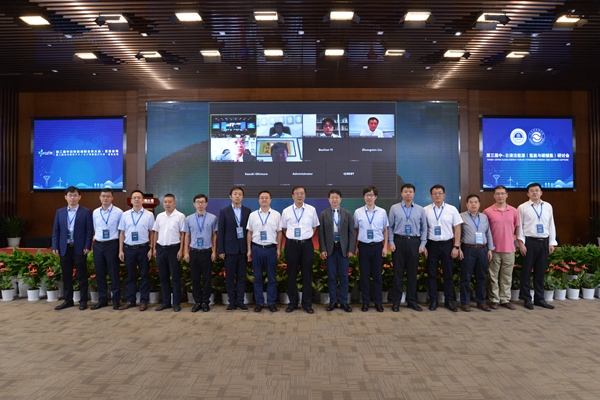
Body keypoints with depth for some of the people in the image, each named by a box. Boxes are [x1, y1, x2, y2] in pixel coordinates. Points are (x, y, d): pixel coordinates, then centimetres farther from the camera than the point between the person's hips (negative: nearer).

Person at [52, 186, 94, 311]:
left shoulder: (86, 212, 0)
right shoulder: (59, 212, 10)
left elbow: (89, 231, -3)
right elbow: (56, 230, 10)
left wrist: (87, 246, -10)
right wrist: (55, 246, 1)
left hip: (79, 248, -3)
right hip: (64, 248, 3)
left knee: (82, 276, 3)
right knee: (66, 276, 10)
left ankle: (83, 300, 13)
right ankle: (68, 300, 21)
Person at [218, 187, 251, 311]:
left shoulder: (247, 211, 6)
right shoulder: (224, 212, 2)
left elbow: (249, 230, 5)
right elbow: (221, 232, 1)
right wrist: (220, 250, -4)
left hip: (243, 248, 1)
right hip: (230, 249, -1)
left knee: (241, 276, 6)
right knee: (229, 277, 5)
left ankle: (240, 301, 15)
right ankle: (232, 302, 16)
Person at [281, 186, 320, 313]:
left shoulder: (311, 210, 4)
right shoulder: (286, 211, 4)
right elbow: (283, 228, 16)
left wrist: (308, 237, 6)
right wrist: (291, 238, 6)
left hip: (307, 244, 0)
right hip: (291, 244, 0)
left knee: (307, 274, 3)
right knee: (291, 274, 6)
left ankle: (307, 304, 15)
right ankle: (293, 303, 19)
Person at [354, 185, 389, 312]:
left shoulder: (382, 212, 4)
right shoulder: (358, 212, 3)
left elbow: (385, 230, 9)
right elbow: (355, 230, 8)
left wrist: (385, 247, 3)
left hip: (378, 246, 0)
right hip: (363, 246, 0)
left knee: (377, 274, 5)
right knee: (364, 274, 5)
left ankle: (378, 302, 16)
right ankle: (365, 302, 15)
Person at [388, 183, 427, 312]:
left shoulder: (420, 210, 9)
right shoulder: (394, 208, 5)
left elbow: (424, 228, 11)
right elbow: (390, 227, 6)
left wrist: (422, 244, 3)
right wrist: (391, 243, -2)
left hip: (414, 242, 2)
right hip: (399, 241, -1)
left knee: (412, 272, 6)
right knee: (398, 272, 0)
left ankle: (412, 301, 18)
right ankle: (396, 302, 9)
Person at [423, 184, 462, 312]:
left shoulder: (452, 209, 3)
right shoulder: (425, 210, 3)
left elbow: (457, 229, 3)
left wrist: (456, 247, -3)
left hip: (447, 244, 0)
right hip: (432, 244, 0)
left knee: (448, 274, 6)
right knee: (432, 274, 5)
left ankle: (449, 301, 17)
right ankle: (433, 301, 16)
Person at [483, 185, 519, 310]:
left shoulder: (513, 211, 6)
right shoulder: (488, 211, -2)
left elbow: (517, 228, 17)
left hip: (509, 249, 3)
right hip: (494, 249, -2)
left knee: (507, 276, 9)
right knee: (493, 276, 3)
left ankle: (505, 300, 19)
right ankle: (494, 300, 13)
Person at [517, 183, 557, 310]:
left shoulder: (548, 207, 12)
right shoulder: (522, 207, 1)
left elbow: (551, 225, 13)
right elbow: (519, 226, -1)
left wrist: (552, 243, 9)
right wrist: (521, 243, -8)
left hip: (544, 242, 4)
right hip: (529, 242, -3)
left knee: (541, 272, 9)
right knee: (526, 272, 1)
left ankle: (539, 299, 20)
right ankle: (527, 299, 12)